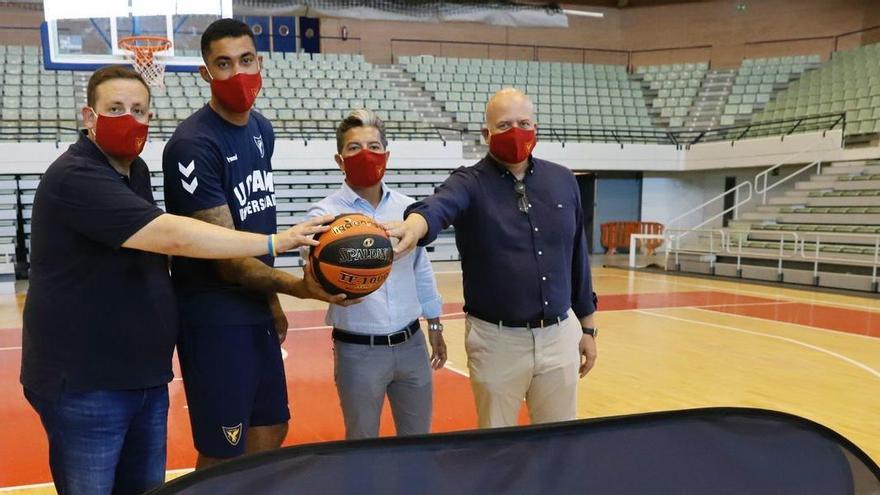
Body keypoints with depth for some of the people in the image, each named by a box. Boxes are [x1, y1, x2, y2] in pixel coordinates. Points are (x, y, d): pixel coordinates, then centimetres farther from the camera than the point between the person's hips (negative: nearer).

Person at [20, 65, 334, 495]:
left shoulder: (134, 169, 11)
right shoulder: (75, 177, -20)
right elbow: (173, 236, -29)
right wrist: (274, 242, -25)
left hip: (145, 375, 8)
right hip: (83, 383, -8)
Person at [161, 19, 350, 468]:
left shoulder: (261, 130, 7)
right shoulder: (193, 145, -19)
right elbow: (226, 257, -23)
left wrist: (271, 300, 14)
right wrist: (297, 286, -35)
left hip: (256, 310, 8)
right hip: (214, 319, -8)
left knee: (271, 432, 19)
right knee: (223, 456, 3)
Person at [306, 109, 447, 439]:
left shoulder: (407, 208, 5)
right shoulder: (326, 213, -10)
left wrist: (434, 327, 18)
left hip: (411, 344, 4)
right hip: (359, 350, -4)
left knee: (419, 440, 18)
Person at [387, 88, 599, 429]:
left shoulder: (562, 181, 5)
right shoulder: (469, 183, -7)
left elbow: (577, 257, 11)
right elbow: (439, 206, -31)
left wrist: (587, 327, 13)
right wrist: (415, 224, -54)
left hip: (560, 335, 3)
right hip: (497, 340, -3)